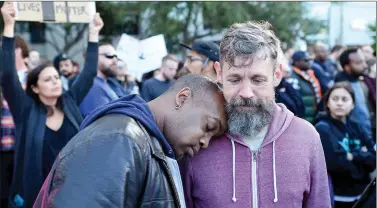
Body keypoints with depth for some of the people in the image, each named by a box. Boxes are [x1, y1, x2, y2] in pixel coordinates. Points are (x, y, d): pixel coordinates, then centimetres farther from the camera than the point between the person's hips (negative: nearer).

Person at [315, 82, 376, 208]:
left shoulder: (355, 128, 10)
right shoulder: (322, 129, -9)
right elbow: (335, 163, -20)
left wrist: (353, 157, -13)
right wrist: (362, 157, -6)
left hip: (360, 196, 6)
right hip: (337, 197, -6)